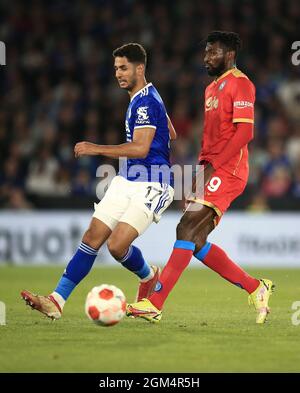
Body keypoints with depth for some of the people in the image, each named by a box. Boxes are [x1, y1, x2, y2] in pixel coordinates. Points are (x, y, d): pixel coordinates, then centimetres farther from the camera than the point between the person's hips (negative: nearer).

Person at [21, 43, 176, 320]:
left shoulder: (146, 101, -16)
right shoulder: (143, 98, 16)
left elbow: (140, 149, -26)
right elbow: (171, 135, 28)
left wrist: (97, 149, -28)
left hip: (151, 186, -9)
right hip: (126, 182, 9)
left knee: (117, 245, -18)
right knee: (93, 237, -3)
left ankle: (148, 276, 15)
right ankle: (56, 301, -9)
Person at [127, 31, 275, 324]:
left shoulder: (240, 84, -8)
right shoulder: (212, 88, 22)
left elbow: (244, 131, -17)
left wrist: (212, 166, -20)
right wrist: (200, 167, 17)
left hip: (227, 172, -10)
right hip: (210, 171, 10)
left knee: (187, 229, -17)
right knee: (196, 241, 5)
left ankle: (155, 304, -21)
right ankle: (256, 289, 15)